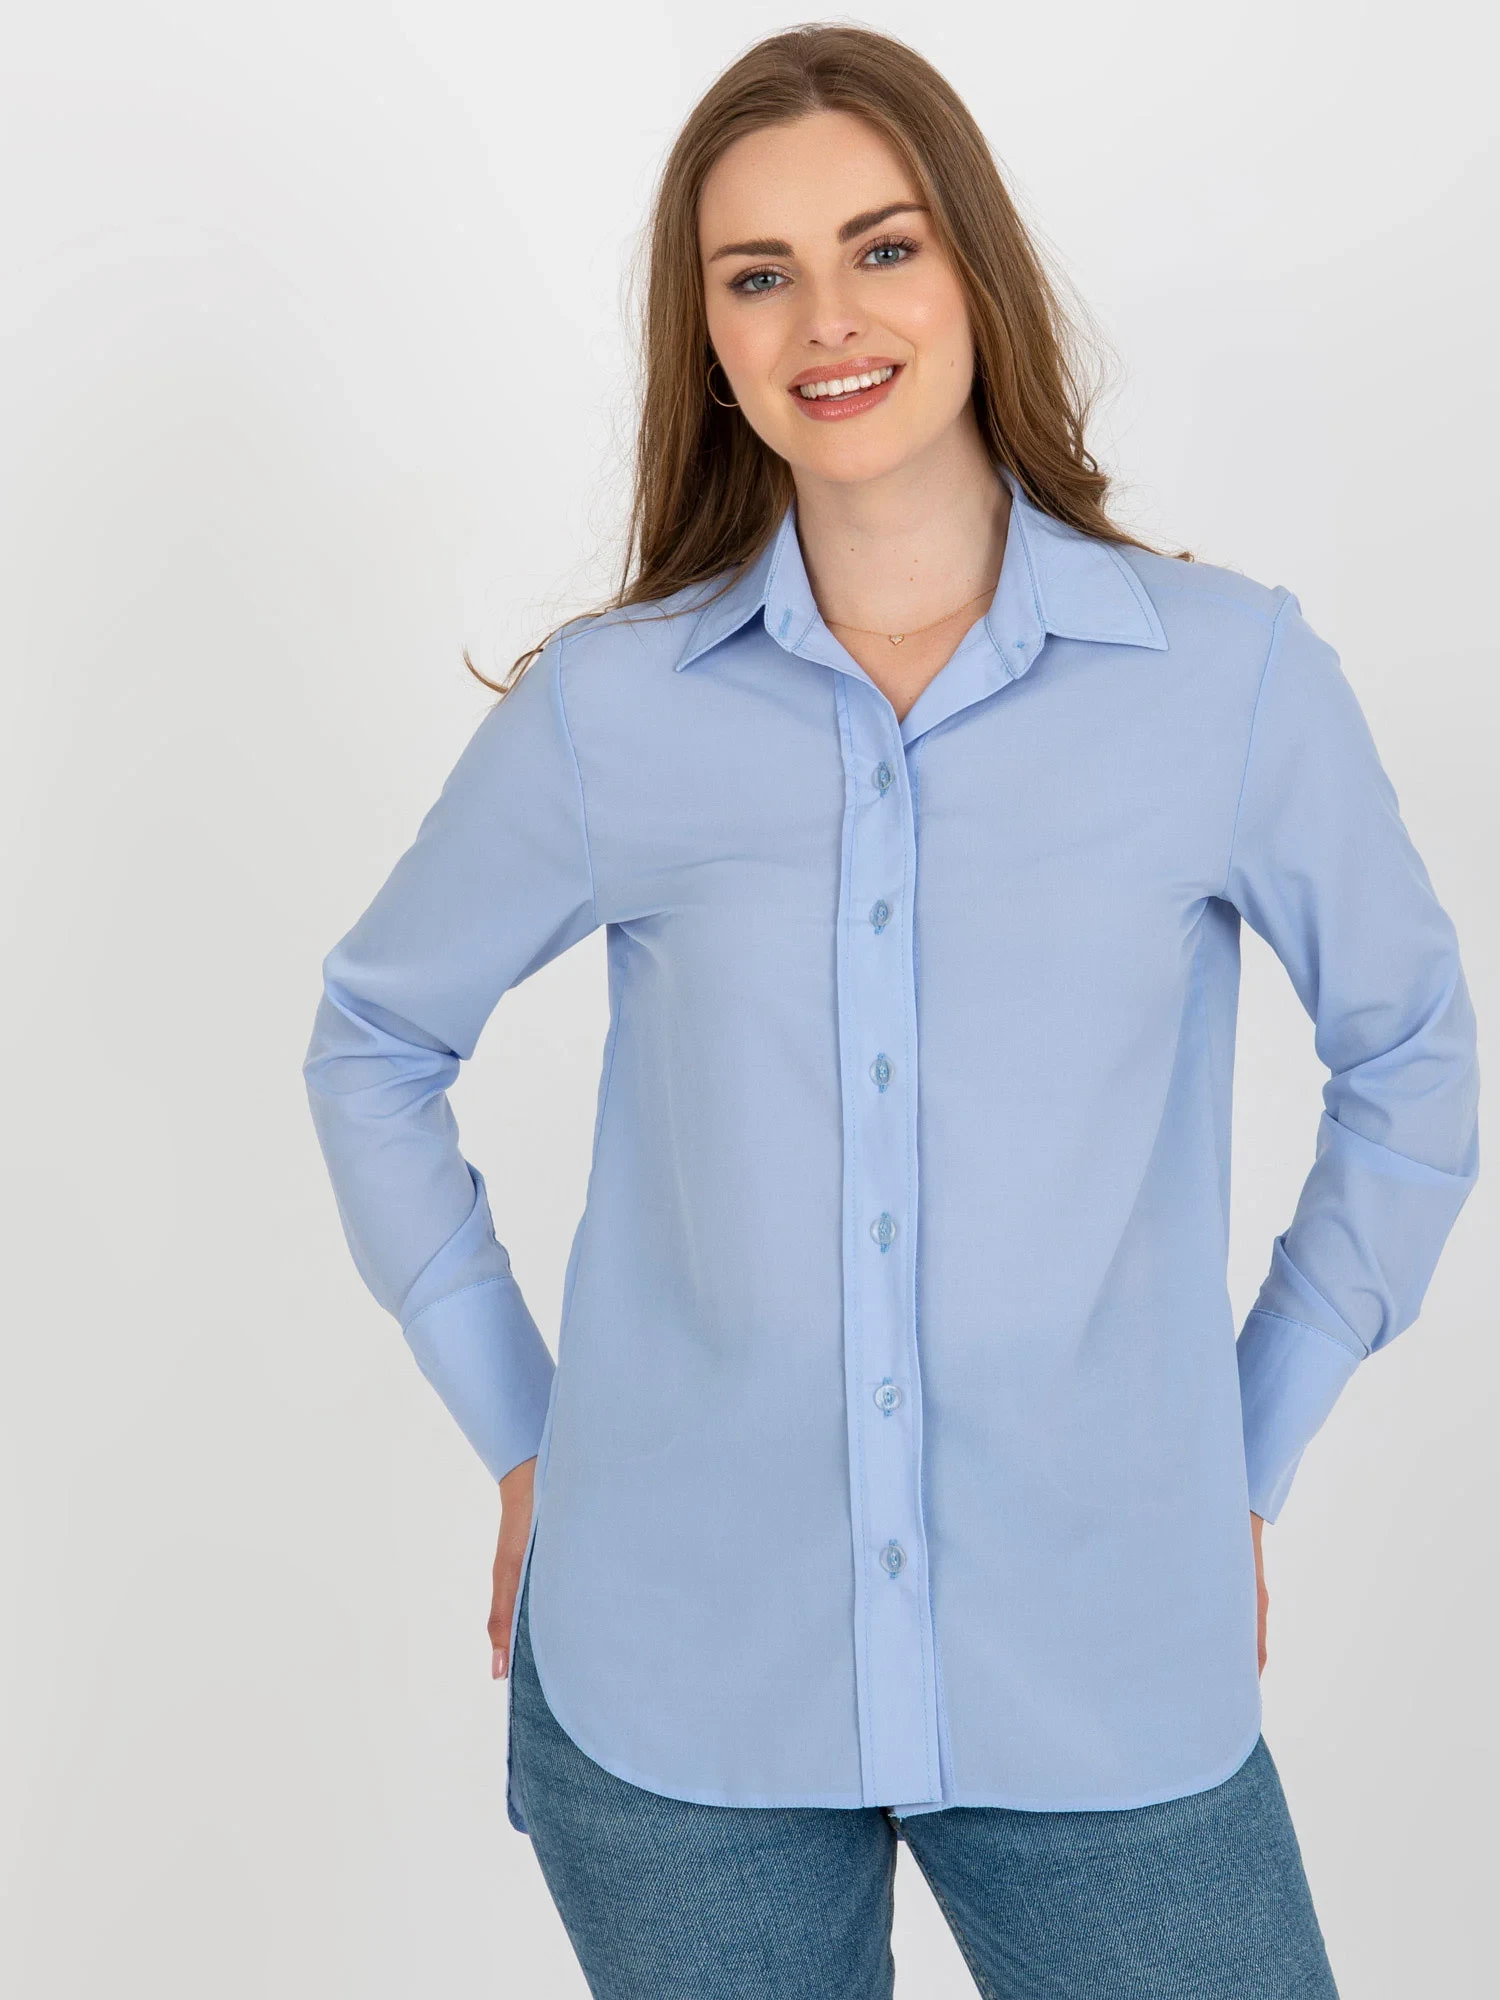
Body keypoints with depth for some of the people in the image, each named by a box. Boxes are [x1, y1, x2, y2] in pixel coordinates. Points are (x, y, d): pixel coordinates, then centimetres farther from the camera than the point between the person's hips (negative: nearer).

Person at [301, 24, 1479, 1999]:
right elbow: (375, 1042, 10)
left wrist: (1248, 1461, 6)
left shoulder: (1234, 675, -3)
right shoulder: (605, 711, -2)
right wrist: (521, 1438, 6)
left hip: (1105, 1682, 0)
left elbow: (1409, 1053, 9)